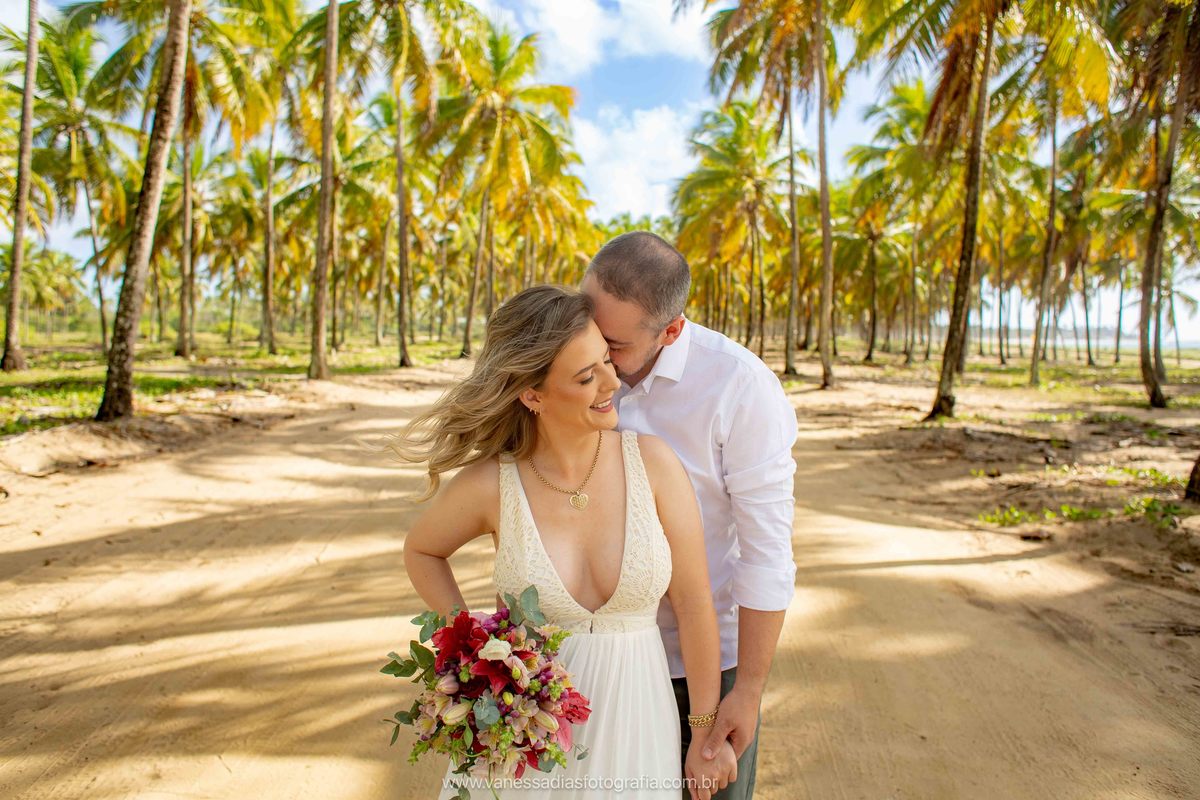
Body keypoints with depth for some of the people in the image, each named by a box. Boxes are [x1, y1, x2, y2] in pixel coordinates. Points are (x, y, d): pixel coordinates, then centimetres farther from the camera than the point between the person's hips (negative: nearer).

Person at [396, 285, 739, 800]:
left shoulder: (651, 461, -15)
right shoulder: (490, 484, -15)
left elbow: (693, 605, -7)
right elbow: (421, 551, 7)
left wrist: (706, 735, -1)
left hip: (633, 719, 1)